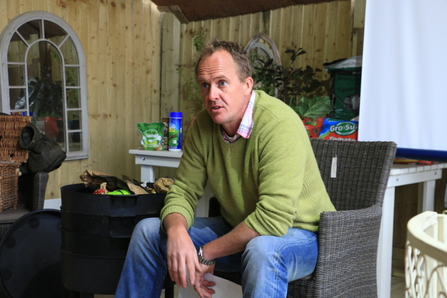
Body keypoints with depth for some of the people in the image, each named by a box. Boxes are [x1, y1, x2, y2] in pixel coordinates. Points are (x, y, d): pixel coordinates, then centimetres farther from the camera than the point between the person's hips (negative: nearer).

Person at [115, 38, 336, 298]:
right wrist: (176, 231, -26)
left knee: (262, 249, -41)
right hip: (237, 231, 7)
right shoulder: (203, 125, -4)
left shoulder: (280, 124, -26)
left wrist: (206, 254, -23)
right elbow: (184, 191, -2)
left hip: (300, 235, -6)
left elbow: (273, 217, -32)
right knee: (148, 230, 0)